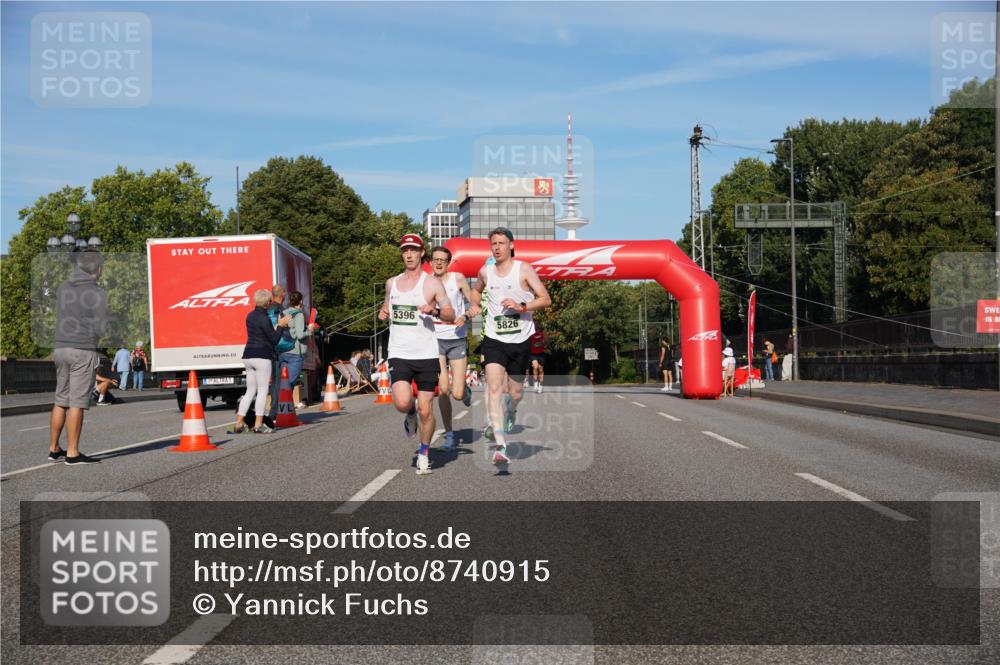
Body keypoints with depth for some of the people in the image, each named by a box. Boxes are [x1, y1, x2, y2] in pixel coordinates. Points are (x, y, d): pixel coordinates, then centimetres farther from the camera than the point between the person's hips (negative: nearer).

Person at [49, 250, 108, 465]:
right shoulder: (97, 293, -10)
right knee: (77, 402, -5)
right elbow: (101, 329, -11)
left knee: (61, 400, 14)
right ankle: (72, 453, -3)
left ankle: (54, 449, 19)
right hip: (83, 350, -7)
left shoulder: (62, 289, 9)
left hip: (61, 348, 7)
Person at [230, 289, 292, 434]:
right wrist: (281, 325, 2)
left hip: (248, 356, 8)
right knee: (263, 390, 0)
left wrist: (278, 326, 18)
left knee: (250, 390, 13)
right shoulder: (264, 318, -14)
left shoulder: (250, 316, 13)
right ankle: (258, 425, 0)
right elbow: (274, 339, -9)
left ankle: (239, 424, 9)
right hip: (262, 356, -8)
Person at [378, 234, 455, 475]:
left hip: (426, 355, -2)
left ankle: (424, 453, 22)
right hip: (399, 354, 2)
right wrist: (383, 312, 8)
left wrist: (434, 310, -21)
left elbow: (451, 315, -1)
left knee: (426, 410, 0)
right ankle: (411, 414, 19)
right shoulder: (391, 283, 13)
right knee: (402, 403, -18)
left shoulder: (432, 282, 1)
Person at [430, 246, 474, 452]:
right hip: (436, 340, 1)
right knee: (443, 390, -6)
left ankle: (465, 390, 32)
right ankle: (449, 435, 13)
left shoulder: (458, 279, -2)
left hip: (457, 340, -1)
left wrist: (465, 316, -14)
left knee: (457, 394, -7)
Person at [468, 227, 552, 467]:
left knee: (516, 391, 12)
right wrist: (474, 305, 8)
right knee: (494, 386, -19)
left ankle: (511, 412, 52)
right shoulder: (485, 271, 5)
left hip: (520, 340, -1)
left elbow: (546, 299, -7)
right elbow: (477, 290, 28)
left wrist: (521, 306, -21)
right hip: (494, 338, 1)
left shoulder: (524, 269, -4)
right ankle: (500, 446, -25)